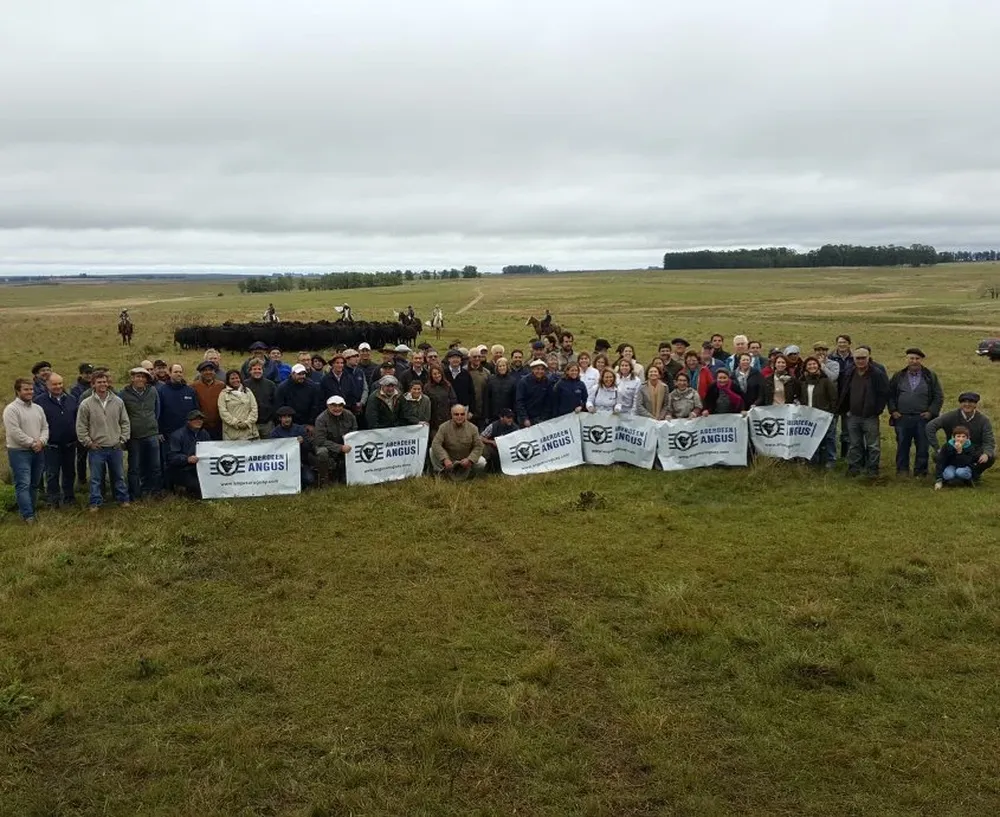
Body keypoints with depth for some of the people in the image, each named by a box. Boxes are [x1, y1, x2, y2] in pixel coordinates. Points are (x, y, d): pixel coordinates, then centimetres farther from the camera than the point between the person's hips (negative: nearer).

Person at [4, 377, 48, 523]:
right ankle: (28, 516, -11)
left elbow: (45, 427, 11)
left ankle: (31, 510, 24)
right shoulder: (11, 409, -11)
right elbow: (14, 432, -18)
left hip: (38, 452, 7)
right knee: (23, 484, -10)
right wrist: (31, 443, -16)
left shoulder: (38, 408, 11)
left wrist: (41, 441, -9)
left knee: (34, 484, 13)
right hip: (19, 452, -7)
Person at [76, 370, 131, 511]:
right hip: (96, 449, -2)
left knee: (119, 476, 13)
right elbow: (81, 427, -2)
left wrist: (122, 439, 2)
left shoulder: (118, 402, 0)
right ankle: (95, 503, 16)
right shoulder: (86, 404, -7)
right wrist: (89, 442, -5)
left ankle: (123, 499, 26)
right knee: (95, 478, 6)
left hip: (115, 447, 2)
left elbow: (125, 422, 8)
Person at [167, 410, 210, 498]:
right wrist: (187, 459, -34)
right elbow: (171, 457, -18)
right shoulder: (177, 435, -10)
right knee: (200, 486, -29)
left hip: (198, 468, 7)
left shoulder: (204, 434, 13)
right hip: (180, 470, -7)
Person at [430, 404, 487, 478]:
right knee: (432, 450, -22)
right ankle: (440, 472, -4)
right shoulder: (444, 427, -11)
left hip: (466, 460, 1)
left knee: (482, 462, -24)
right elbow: (436, 444, -22)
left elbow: (478, 446, -10)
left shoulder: (473, 428, -7)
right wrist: (445, 459, -37)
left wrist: (469, 460, -28)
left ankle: (467, 473, 6)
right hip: (448, 461, -1)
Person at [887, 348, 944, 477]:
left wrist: (931, 412, -5)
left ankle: (920, 471, 12)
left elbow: (939, 396, 5)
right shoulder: (898, 376, 9)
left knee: (923, 447, 2)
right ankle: (902, 470, 16)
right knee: (902, 446, 6)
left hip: (923, 418, -1)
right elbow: (890, 395, 11)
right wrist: (893, 410, 0)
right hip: (902, 418, 1)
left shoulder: (930, 377, 5)